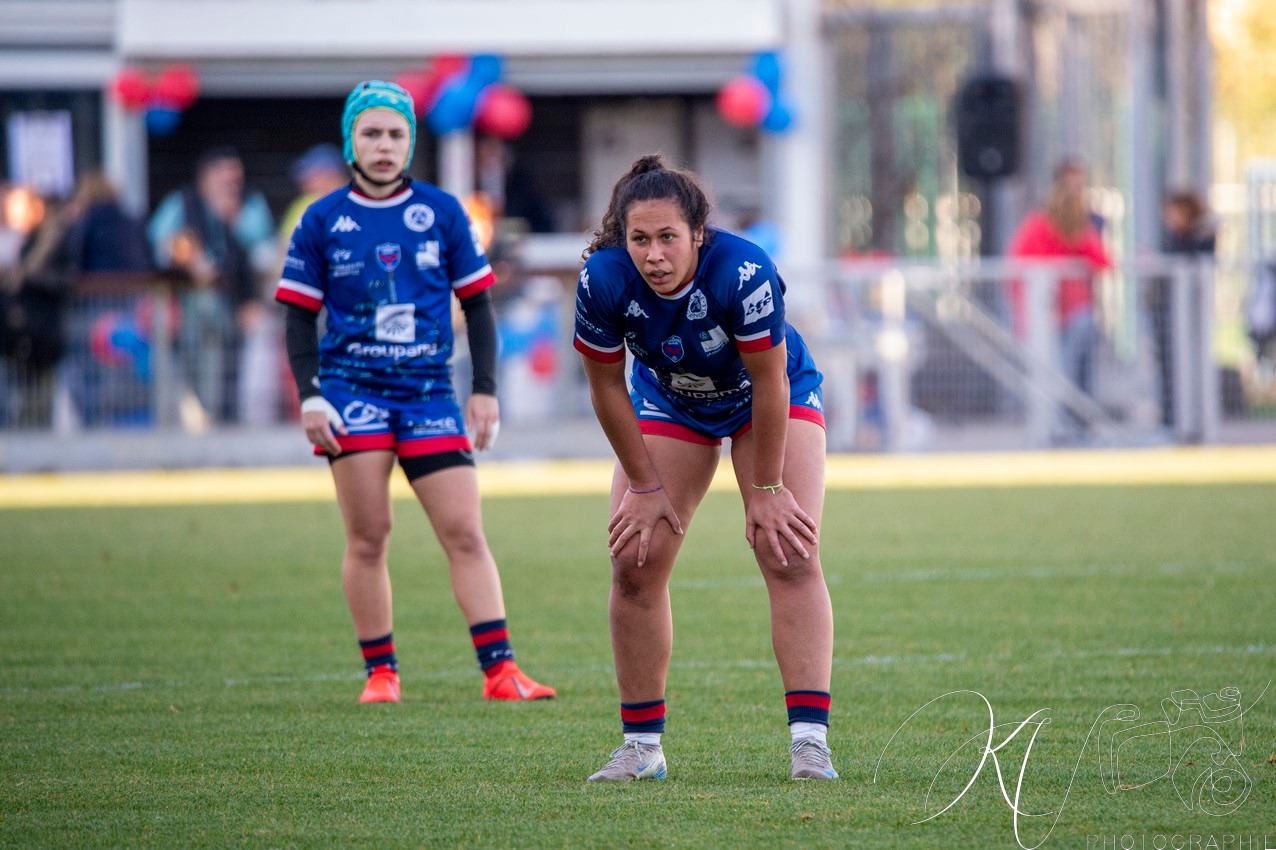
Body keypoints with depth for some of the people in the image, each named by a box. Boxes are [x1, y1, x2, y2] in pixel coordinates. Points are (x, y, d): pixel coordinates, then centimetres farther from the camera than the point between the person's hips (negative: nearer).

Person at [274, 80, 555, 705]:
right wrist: (309, 396, -4)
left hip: (429, 391, 1)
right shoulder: (322, 221, 3)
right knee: (368, 536, -4)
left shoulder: (442, 212, 6)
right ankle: (380, 672, 5)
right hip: (352, 389, -1)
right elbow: (300, 318, 6)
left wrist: (485, 389, 4)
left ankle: (499, 670, -8)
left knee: (465, 533, -5)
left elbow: (476, 303, 11)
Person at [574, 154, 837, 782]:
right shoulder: (603, 279, -29)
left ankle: (809, 740, -21)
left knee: (789, 554, -17)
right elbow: (606, 387, -15)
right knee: (635, 561, -7)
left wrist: (766, 491, -20)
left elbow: (769, 383, -27)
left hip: (772, 397, -3)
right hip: (669, 402, 3)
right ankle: (642, 747, 4)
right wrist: (646, 486, -10)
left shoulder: (743, 271, -38)